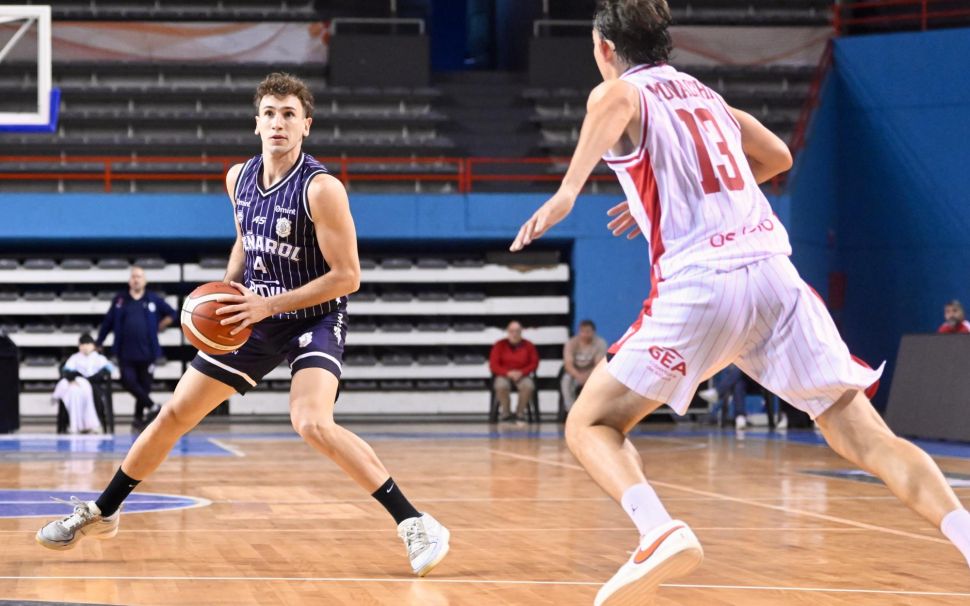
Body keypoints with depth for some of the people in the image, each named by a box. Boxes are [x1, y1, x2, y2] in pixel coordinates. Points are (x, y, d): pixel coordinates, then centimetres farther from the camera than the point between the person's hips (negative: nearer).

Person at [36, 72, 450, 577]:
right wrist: (228, 289, 3)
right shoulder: (239, 178, 0)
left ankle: (416, 524, -26)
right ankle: (101, 513, 27)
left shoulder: (321, 189, -21)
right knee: (174, 414, 8)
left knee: (311, 424, -31)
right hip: (252, 317, 7)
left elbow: (347, 276, -21)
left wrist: (268, 304, -23)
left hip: (314, 320, -6)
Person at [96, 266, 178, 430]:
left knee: (144, 385, 4)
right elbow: (108, 322, 8)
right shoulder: (119, 300, 4)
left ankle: (138, 417, 19)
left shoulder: (154, 299, 3)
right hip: (125, 353, 0)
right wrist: (98, 343, 9)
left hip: (147, 352, 0)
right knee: (128, 381, -13)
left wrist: (158, 327, 5)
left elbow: (171, 314, 14)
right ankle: (151, 406, 5)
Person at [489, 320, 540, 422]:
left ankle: (520, 413, -13)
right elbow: (493, 365, -3)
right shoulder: (500, 345, 0)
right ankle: (506, 413, -14)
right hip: (504, 376, -1)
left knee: (529, 385, -34)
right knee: (501, 385, -37)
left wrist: (521, 372, -16)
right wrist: (508, 373, -18)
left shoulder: (528, 345, 2)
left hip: (522, 376, 1)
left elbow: (534, 363, 1)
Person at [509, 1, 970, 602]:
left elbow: (615, 99, -19)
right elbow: (778, 157, 40)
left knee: (591, 424, 7)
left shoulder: (621, 93, 8)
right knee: (865, 437, 3)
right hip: (776, 271, 5)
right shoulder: (703, 92, 27)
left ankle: (660, 531, -21)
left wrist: (568, 190, -29)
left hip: (699, 284, -5)